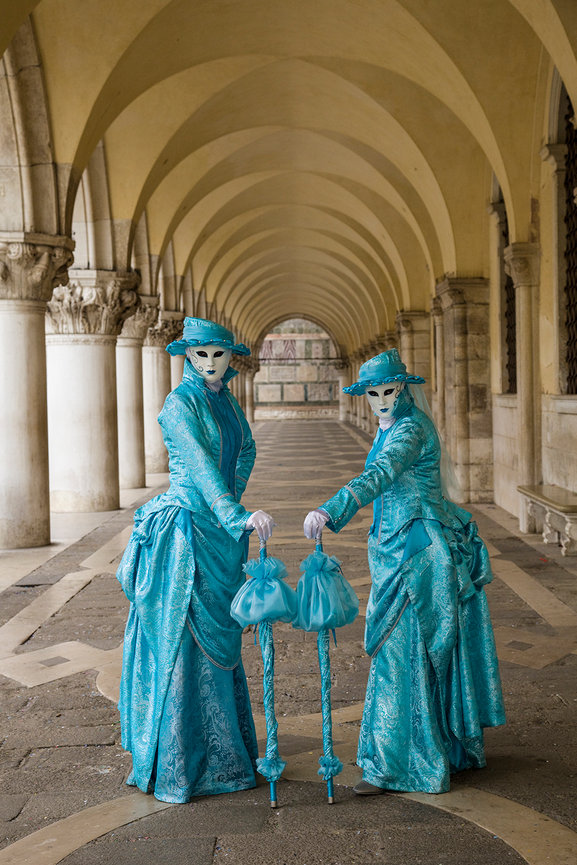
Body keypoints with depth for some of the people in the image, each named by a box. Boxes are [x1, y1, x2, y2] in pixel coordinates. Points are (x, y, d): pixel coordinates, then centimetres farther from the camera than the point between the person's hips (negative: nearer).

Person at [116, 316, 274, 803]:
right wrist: (238, 516, -38)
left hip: (221, 531, 8)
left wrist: (231, 506, 10)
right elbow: (201, 465, -26)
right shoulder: (180, 404, -14)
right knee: (184, 640, -3)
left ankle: (221, 743, 31)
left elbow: (246, 452, 20)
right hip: (187, 531, -8)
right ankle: (175, 762, 8)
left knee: (220, 636, 16)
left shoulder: (226, 401, 10)